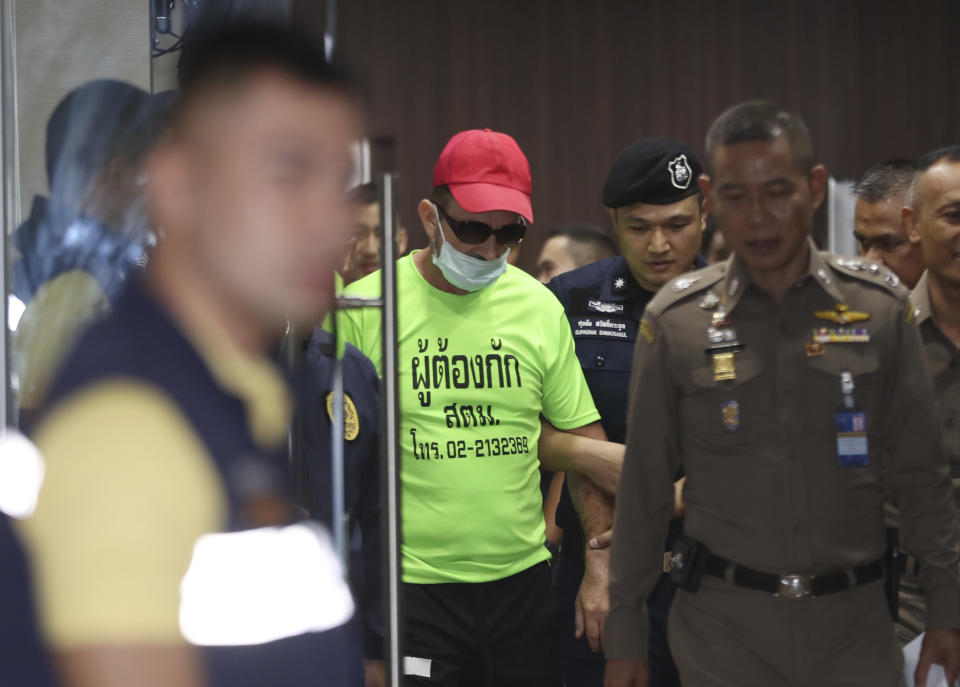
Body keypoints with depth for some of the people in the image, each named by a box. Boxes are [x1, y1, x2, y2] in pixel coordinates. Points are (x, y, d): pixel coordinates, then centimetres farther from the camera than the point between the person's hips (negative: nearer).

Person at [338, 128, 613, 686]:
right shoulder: (365, 306, -5)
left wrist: (602, 565, 5)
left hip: (523, 577, 4)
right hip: (412, 585, -3)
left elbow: (583, 439, 10)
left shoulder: (540, 307, 5)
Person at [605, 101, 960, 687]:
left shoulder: (880, 306, 0)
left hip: (854, 620, 1)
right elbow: (644, 488, 3)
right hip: (724, 626, -1)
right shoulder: (675, 321, -2)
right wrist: (626, 634, 3)